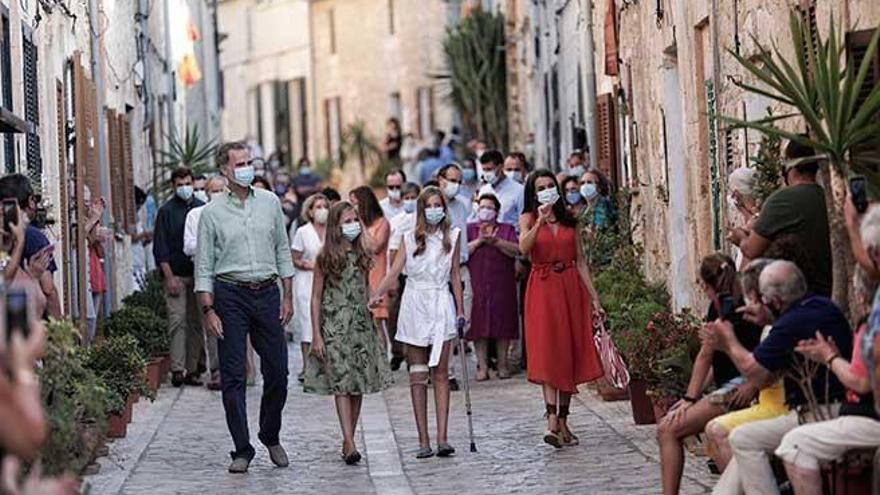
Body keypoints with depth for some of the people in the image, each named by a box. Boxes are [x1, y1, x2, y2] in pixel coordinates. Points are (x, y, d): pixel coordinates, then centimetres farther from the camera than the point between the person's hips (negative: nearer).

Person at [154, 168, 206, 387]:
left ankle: (192, 369, 9)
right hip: (176, 274, -4)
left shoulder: (201, 209, 9)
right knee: (177, 321, -10)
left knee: (196, 322, 4)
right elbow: (160, 248, -3)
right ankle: (177, 369, -11)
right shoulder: (166, 211, 0)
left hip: (198, 274, 4)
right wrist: (169, 277, -10)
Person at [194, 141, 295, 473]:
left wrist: (288, 296, 8)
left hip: (267, 292, 3)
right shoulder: (212, 213, -1)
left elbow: (283, 251, 13)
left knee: (277, 371, 4)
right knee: (232, 377, -3)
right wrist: (208, 310, -7)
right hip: (230, 295, -2)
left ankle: (271, 437, 26)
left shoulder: (270, 203, 8)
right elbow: (203, 266, 0)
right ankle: (242, 450, 3)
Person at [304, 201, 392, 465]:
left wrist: (376, 327, 13)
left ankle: (348, 441, 11)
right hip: (335, 326, -5)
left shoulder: (362, 255, 10)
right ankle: (349, 444, -17)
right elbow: (316, 298, -2)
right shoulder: (326, 257, -3)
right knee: (341, 383, -11)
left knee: (359, 386, 3)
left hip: (362, 324, 5)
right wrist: (316, 335, -8)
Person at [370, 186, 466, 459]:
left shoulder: (452, 236, 7)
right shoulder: (410, 238, 4)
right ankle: (423, 440, 0)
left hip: (441, 306, 0)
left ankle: (442, 438, -8)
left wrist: (460, 311, 8)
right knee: (417, 376, 0)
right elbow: (394, 272, -3)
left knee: (440, 374, -4)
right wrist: (376, 295, -18)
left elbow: (455, 275, 10)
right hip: (414, 306, 0)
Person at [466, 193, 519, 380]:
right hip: (477, 285, 0)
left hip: (502, 285, 0)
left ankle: (502, 365, 6)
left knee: (503, 322, -1)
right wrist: (479, 241, -10)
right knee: (479, 324, -4)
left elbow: (516, 250, -3)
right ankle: (482, 366, -2)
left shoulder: (507, 229, 13)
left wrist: (495, 241, -13)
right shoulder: (469, 229, 14)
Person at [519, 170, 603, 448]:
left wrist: (594, 297, 8)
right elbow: (523, 248, -16)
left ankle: (563, 420, 12)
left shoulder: (569, 221, 12)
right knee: (548, 352, -12)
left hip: (571, 287, 3)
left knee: (569, 352, 4)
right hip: (543, 289, -3)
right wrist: (540, 221, -27)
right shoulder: (528, 219, 4)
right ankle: (552, 420, -21)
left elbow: (580, 260, 12)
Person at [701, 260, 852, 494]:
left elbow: (752, 370, -9)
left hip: (821, 414, -10)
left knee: (743, 439, -10)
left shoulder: (791, 325, -20)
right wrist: (771, 320, 25)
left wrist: (729, 339, 8)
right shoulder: (823, 305, 7)